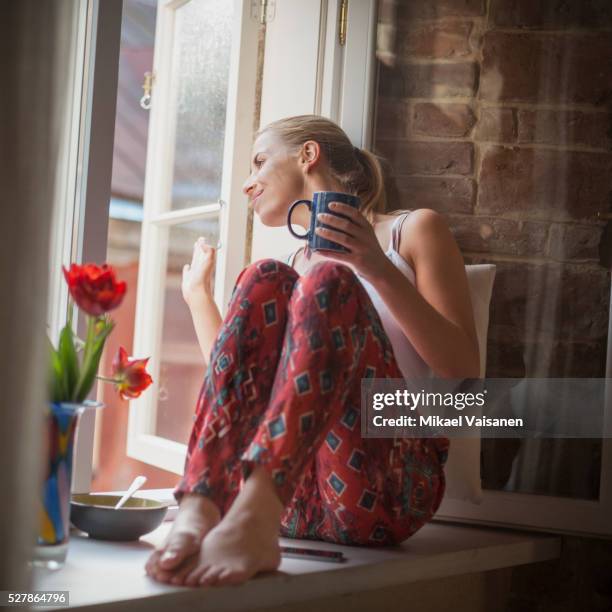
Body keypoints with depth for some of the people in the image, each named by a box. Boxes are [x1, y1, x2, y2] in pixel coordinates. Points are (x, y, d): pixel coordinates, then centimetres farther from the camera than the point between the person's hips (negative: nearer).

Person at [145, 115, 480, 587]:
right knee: (264, 282, -16)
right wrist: (198, 293, 29)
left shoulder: (414, 230, 13)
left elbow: (464, 373, 0)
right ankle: (199, 512, -40)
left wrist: (380, 270, -11)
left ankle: (254, 518, -50)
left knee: (327, 284, -25)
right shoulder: (298, 266, 27)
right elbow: (243, 384, 24)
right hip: (294, 494, 4)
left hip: (387, 486, -3)